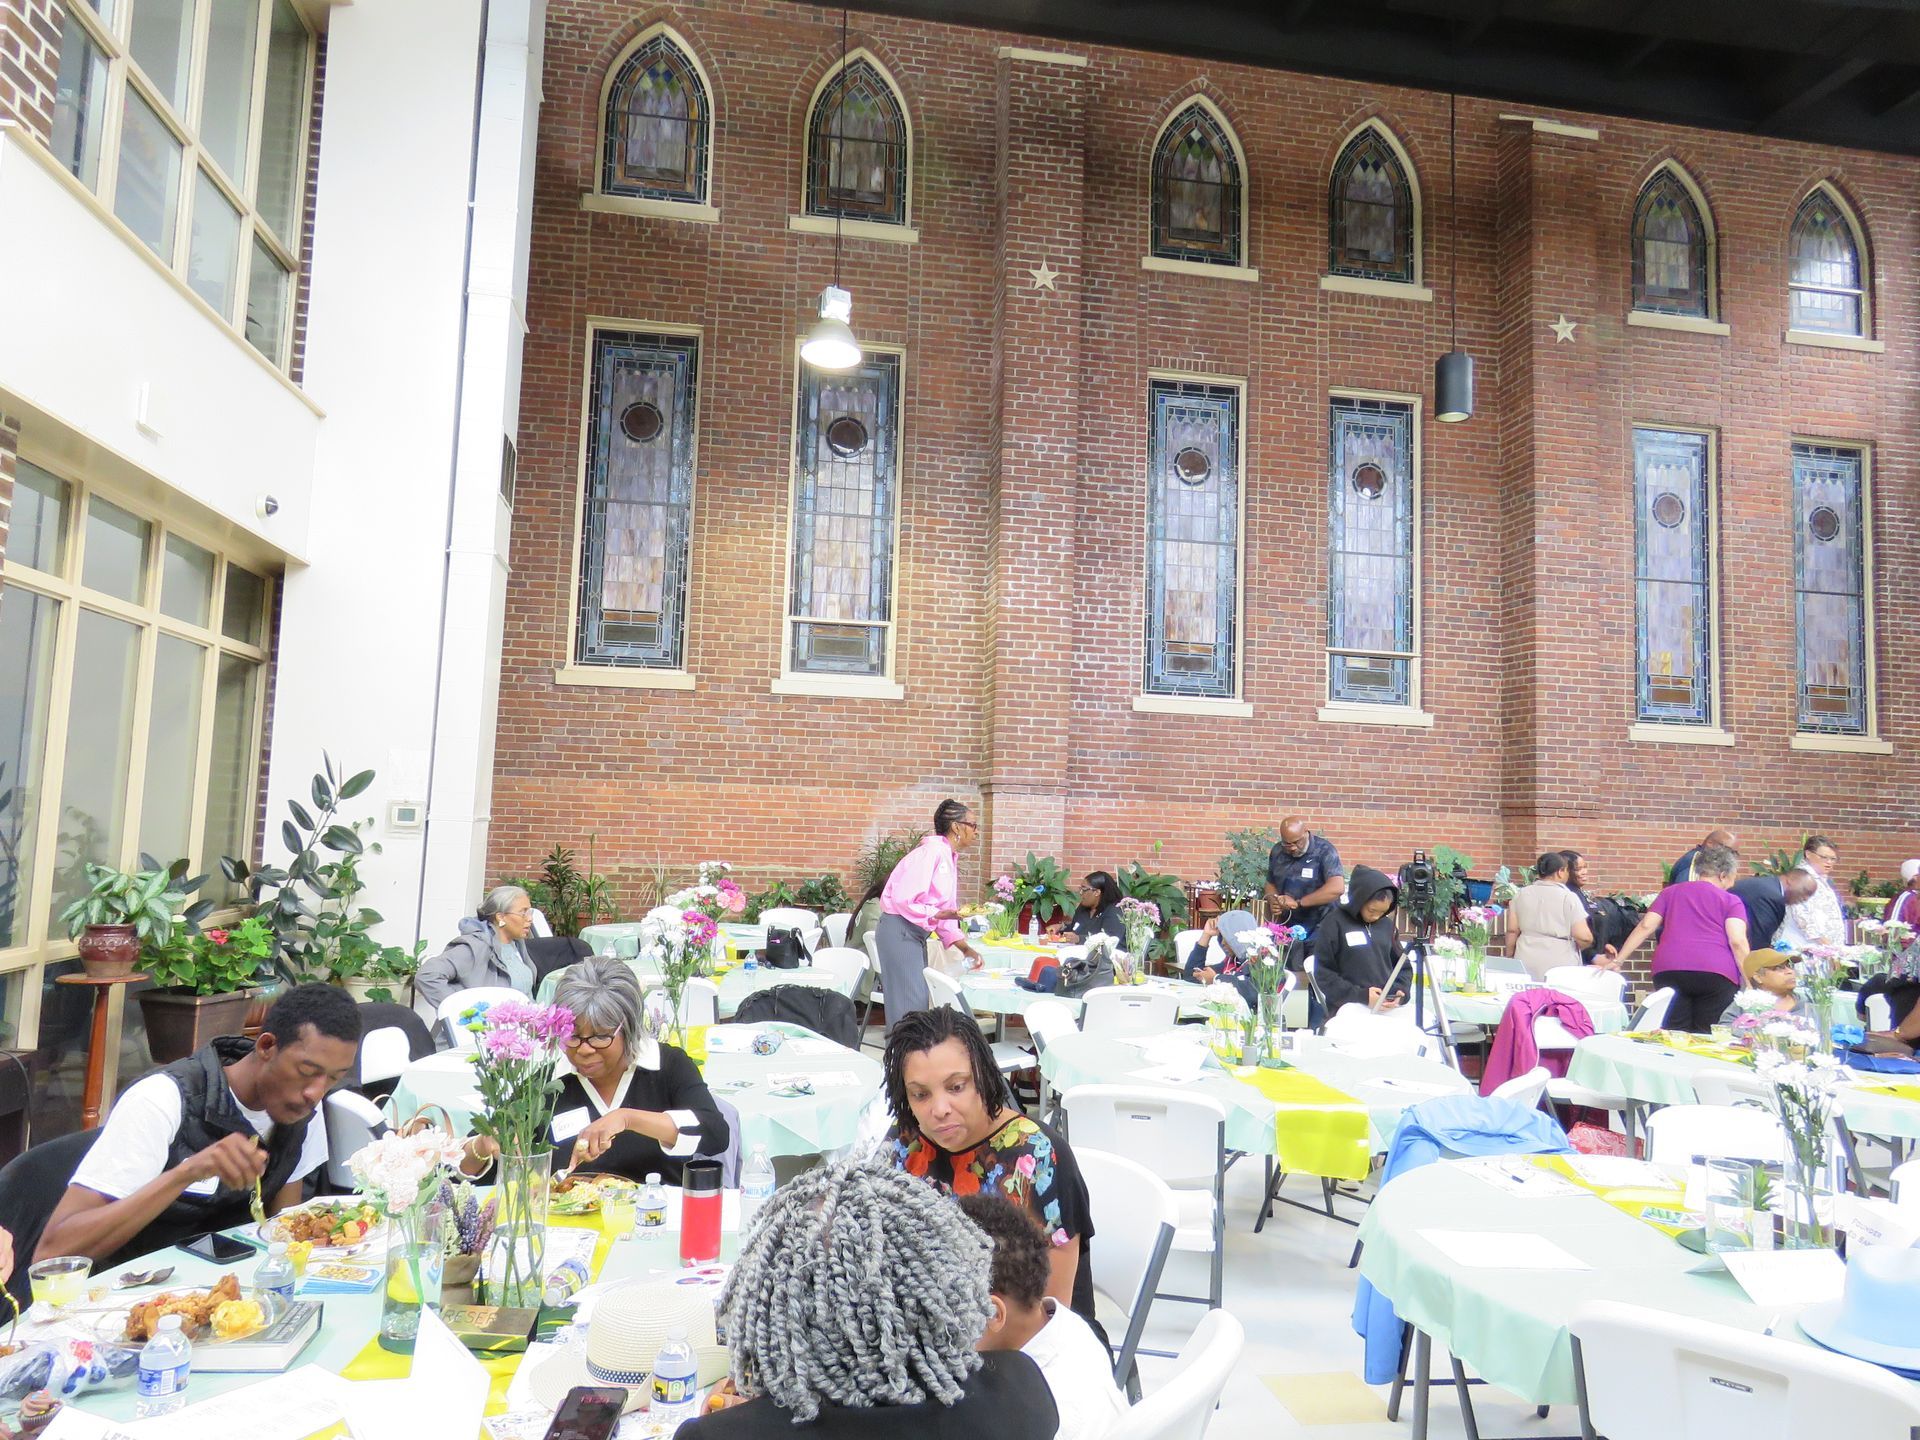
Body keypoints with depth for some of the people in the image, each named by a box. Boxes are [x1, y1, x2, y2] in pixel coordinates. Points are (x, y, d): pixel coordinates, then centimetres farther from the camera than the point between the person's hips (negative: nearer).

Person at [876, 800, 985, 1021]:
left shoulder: (950, 857, 12)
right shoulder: (932, 851, -16)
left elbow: (945, 910, 17)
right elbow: (903, 899, -22)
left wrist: (964, 947, 11)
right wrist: (939, 914, -27)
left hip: (916, 934, 10)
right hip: (899, 930, -10)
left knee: (921, 1000, 11)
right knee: (910, 1003, -9)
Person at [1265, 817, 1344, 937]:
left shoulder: (1324, 850, -12)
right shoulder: (1277, 851, 3)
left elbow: (1336, 888, -24)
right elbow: (1271, 883, 15)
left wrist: (1298, 902, -25)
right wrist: (1273, 901, -7)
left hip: (1319, 928, -4)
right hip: (1286, 927, 4)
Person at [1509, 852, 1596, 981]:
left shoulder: (1521, 894, 5)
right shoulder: (1569, 897, -5)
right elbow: (1583, 937, -8)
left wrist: (1510, 956, 18)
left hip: (1526, 965, 3)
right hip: (1560, 966, -3)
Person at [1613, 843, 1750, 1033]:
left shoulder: (1670, 892, 20)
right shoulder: (1731, 900, 12)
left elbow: (1646, 926, 10)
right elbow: (1737, 941, -1)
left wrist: (1618, 960, 8)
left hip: (1669, 969, 2)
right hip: (1717, 973, -2)